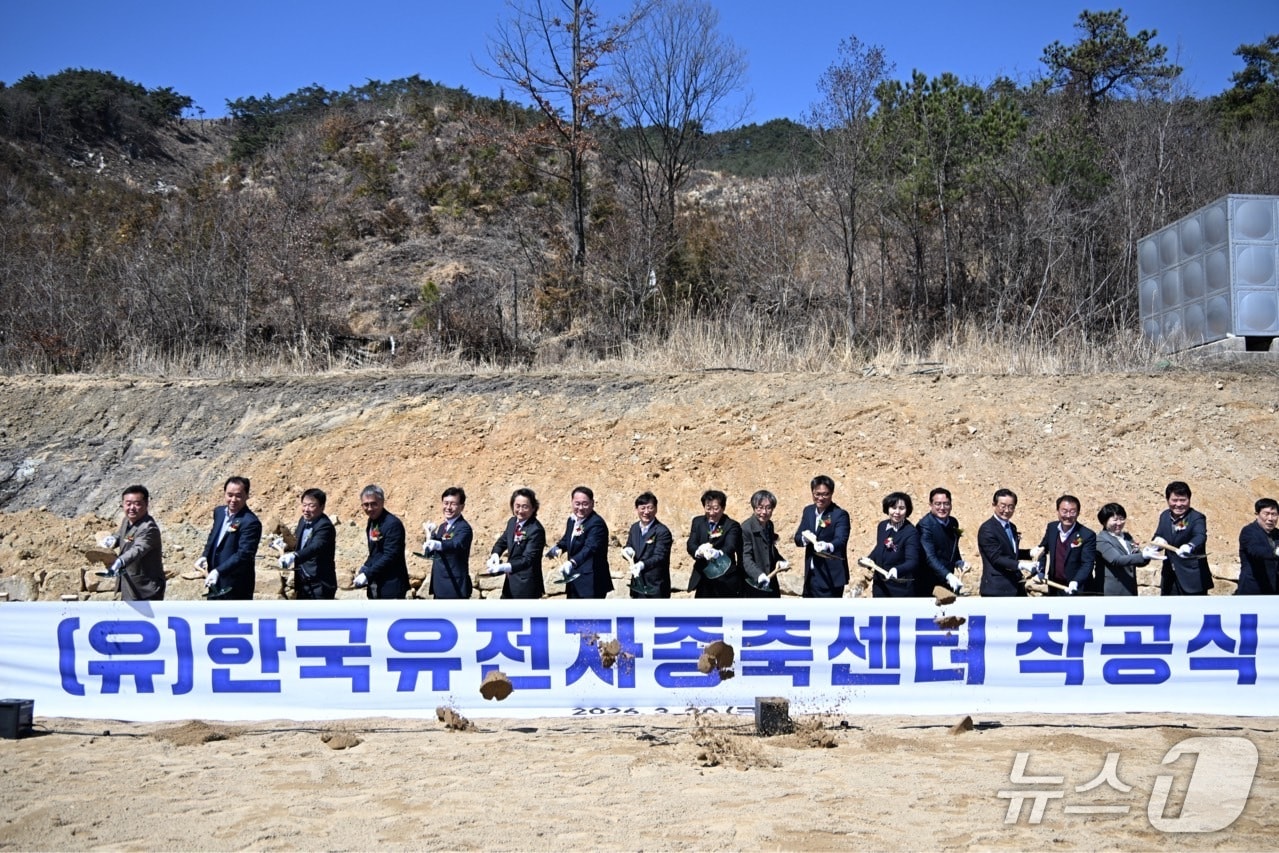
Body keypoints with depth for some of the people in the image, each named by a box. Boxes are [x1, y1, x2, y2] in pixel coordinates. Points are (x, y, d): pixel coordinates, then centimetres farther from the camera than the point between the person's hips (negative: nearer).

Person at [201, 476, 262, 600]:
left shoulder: (250, 522, -22)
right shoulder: (219, 512, 4)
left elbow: (244, 554, -29)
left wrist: (218, 571, -37)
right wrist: (205, 556, 4)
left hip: (236, 586, -8)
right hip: (216, 582, 9)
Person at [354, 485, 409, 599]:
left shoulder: (393, 524, -17)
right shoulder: (371, 522, 10)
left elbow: (390, 556, -21)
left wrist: (367, 574, -20)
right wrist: (363, 571, 2)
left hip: (391, 585, -9)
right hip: (375, 586, 9)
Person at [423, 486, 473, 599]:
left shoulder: (463, 528, -14)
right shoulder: (442, 526, 13)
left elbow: (456, 545, -36)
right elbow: (429, 553, 13)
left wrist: (437, 544, -55)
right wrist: (430, 537, -5)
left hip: (455, 588, -9)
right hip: (440, 586, 9)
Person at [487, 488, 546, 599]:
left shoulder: (536, 530, -22)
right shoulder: (512, 522, 4)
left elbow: (528, 559, -28)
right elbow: (502, 541, 16)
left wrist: (504, 567, -42)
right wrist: (495, 554, -7)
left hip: (526, 584, -9)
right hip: (511, 582, 9)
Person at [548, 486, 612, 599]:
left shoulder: (597, 523, -19)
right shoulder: (572, 520, 9)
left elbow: (590, 548, -32)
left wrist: (572, 562, -47)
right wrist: (558, 548, 0)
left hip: (592, 582, -9)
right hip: (574, 581, 9)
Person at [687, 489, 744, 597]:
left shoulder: (732, 526, -6)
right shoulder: (698, 522, 7)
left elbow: (730, 547, -23)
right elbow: (690, 544, -5)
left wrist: (718, 553, -48)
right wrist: (698, 551, -31)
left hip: (725, 582, -4)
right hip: (702, 580, 4)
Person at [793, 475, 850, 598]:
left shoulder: (840, 515, -12)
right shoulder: (808, 511, 9)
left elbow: (841, 540, -27)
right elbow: (797, 538, 7)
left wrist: (828, 546, -49)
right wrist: (805, 538, -16)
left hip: (830, 578, -7)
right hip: (810, 576, 7)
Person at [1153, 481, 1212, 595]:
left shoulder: (1197, 518, -14)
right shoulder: (1164, 516, 6)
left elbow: (1200, 536, -32)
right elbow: (1158, 536, 6)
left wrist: (1189, 546, -55)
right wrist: (1158, 540, -20)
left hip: (1193, 579, -6)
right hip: (1170, 579, 6)